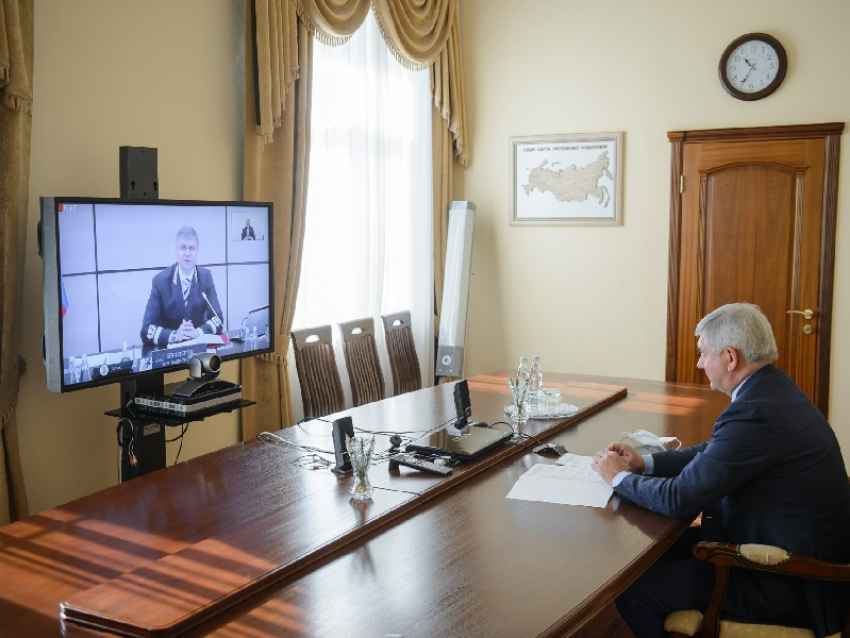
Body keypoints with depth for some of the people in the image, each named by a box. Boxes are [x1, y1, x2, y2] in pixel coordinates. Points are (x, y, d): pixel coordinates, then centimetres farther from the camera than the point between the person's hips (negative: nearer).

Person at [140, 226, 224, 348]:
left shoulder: (206, 276, 1)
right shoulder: (160, 280, -6)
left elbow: (218, 319, -3)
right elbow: (147, 329, -11)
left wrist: (198, 332, -21)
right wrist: (174, 335, -28)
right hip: (169, 347, -1)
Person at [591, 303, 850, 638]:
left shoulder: (753, 414, -28)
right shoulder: (773, 388, 4)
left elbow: (679, 498, -22)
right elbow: (715, 453, 16)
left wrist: (620, 477, -6)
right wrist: (645, 463, 6)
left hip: (788, 585, -10)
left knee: (631, 591, -7)